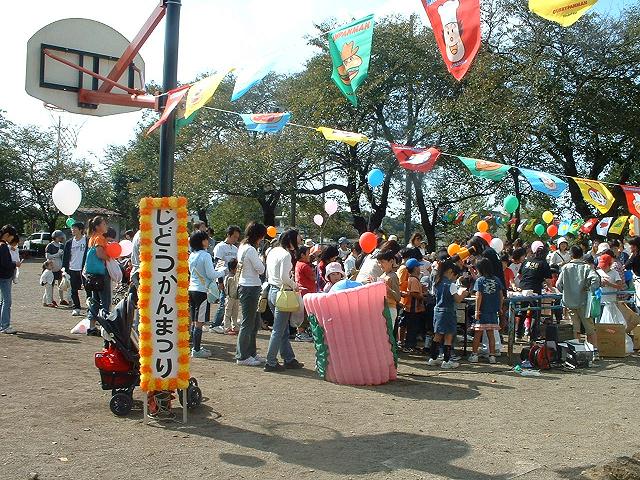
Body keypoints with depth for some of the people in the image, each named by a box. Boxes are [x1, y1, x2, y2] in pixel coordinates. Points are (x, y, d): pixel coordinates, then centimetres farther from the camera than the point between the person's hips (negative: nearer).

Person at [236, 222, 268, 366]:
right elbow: (261, 269, -15)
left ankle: (251, 353, 25)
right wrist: (262, 258, 3)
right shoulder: (251, 249, -17)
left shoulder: (243, 247, 13)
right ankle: (242, 356, 5)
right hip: (250, 288, -10)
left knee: (255, 322, 17)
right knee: (248, 323, -3)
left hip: (245, 286, 10)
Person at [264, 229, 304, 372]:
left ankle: (289, 359, 22)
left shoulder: (272, 251, 11)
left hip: (272, 291, 9)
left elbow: (267, 274, 16)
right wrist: (294, 285, -5)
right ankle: (271, 363, 3)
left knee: (283, 329, 15)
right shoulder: (285, 254, -16)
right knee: (278, 330, -2)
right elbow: (284, 277, -21)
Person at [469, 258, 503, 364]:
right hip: (493, 312, 4)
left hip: (482, 311, -4)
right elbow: (501, 295, 5)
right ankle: (492, 356, 11)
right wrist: (500, 308, 16)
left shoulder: (480, 280, -9)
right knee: (491, 334, 10)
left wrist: (477, 310, -11)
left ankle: (474, 355, 9)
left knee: (478, 334, 6)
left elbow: (479, 296, -14)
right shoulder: (496, 280, 3)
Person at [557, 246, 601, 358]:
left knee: (575, 329, 8)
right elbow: (595, 279, -22)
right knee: (590, 328, 9)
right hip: (583, 302, -1)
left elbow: (558, 285, -3)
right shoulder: (586, 267, -4)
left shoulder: (565, 268, -1)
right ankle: (595, 351, 7)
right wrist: (590, 290, -8)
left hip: (569, 302, 1)